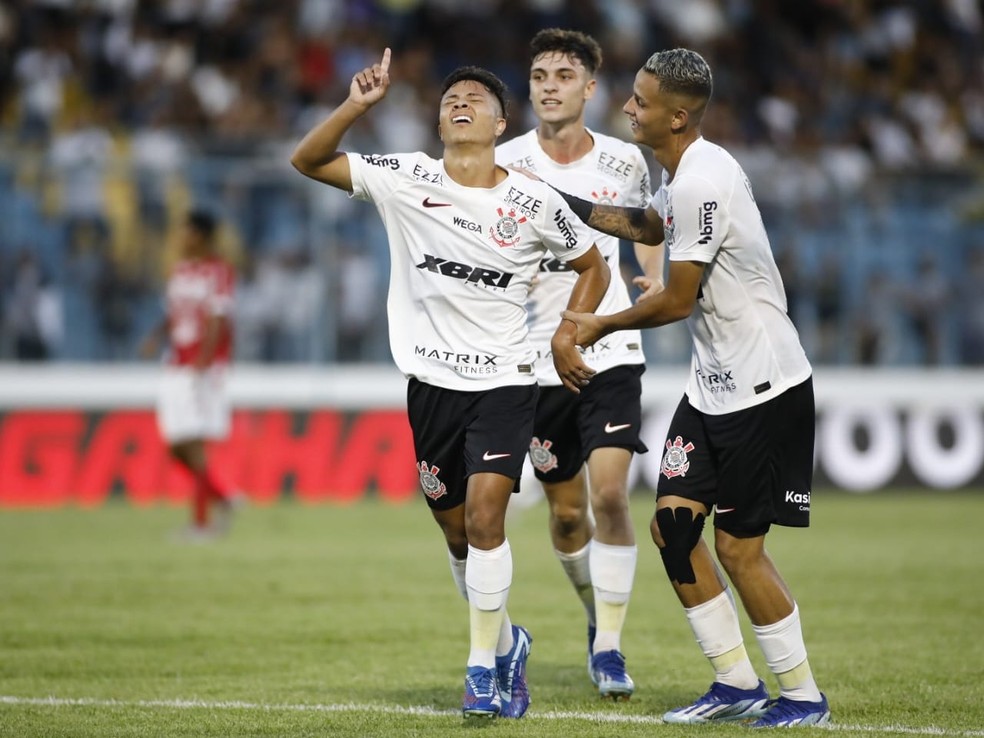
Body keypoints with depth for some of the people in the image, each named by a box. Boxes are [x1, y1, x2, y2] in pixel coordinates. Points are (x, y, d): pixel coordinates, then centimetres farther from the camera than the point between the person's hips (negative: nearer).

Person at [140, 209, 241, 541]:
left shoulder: (219, 271, -8)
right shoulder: (180, 271, 16)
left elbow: (218, 322, -15)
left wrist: (203, 361, -25)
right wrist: (156, 337, 1)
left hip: (205, 368, -8)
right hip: (176, 368, 8)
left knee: (194, 445, -9)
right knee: (176, 446, 5)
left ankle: (201, 520, -3)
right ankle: (224, 496, 18)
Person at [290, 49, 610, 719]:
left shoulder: (535, 203, -4)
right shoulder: (405, 180, -2)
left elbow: (593, 265, 12)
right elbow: (308, 160, -3)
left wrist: (565, 337, 0)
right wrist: (356, 107, -17)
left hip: (504, 381, -2)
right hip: (433, 382, 2)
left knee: (485, 515, -18)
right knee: (458, 532, 9)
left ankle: (484, 669, -9)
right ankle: (507, 642, 32)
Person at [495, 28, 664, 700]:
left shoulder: (625, 161, 1)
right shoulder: (506, 164, -5)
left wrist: (655, 278, 6)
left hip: (611, 353, 0)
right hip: (538, 360, 0)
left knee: (610, 494, -15)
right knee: (567, 512, 8)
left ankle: (609, 646, -6)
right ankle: (597, 614, 35)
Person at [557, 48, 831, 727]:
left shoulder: (703, 182, -22)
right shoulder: (685, 171, 8)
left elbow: (678, 301, -17)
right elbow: (649, 226, 32)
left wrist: (601, 326, -1)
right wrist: (565, 203, 26)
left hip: (763, 388, -9)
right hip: (713, 384, 9)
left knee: (738, 545, -5)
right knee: (673, 523, 5)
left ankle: (803, 695, 8)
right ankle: (736, 683, 14)